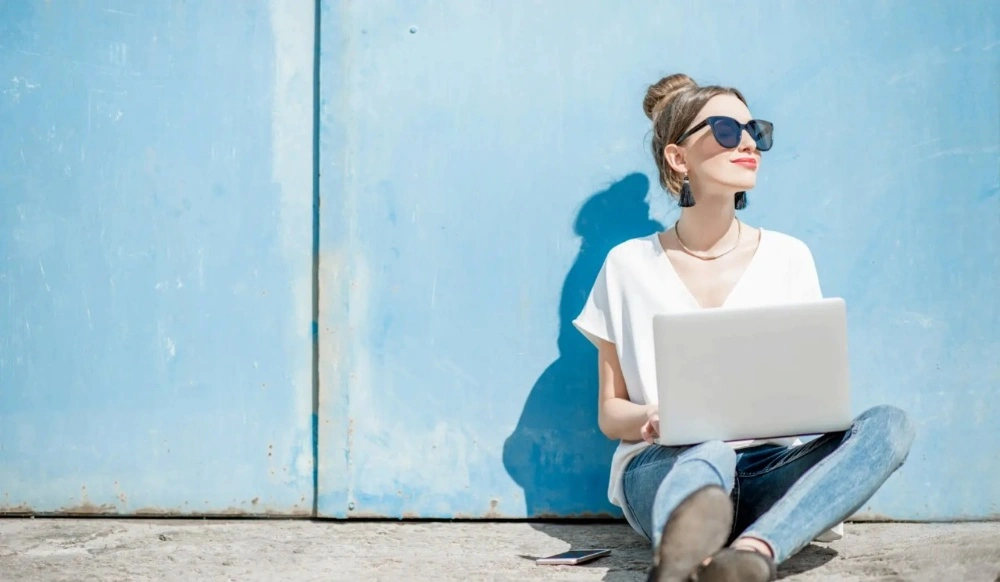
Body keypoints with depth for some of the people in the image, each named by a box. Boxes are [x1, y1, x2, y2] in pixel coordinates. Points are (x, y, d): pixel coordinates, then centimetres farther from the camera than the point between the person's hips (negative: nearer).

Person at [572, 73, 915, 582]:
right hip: (661, 470, -2)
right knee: (707, 455, -37)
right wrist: (650, 419, -17)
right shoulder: (629, 265, 6)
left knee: (888, 424, -26)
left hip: (763, 475, 3)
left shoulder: (789, 257, 10)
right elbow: (609, 412, 7)